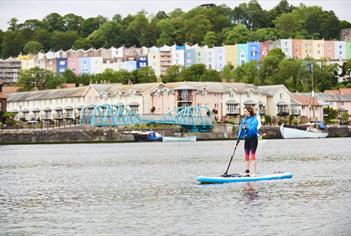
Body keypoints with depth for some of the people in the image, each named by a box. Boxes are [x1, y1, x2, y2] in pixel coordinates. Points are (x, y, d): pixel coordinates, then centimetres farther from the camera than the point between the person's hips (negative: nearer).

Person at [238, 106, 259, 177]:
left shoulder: (254, 119, -10)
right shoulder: (244, 119, 10)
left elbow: (253, 128, -23)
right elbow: (241, 128, 10)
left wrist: (246, 128, -38)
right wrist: (239, 136, 1)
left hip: (253, 138, -7)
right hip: (247, 138, 7)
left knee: (252, 155, -9)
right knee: (246, 155, 8)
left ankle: (254, 173, -7)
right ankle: (247, 172, 14)